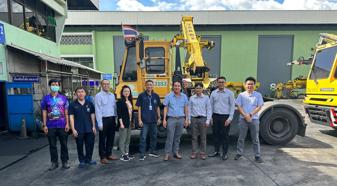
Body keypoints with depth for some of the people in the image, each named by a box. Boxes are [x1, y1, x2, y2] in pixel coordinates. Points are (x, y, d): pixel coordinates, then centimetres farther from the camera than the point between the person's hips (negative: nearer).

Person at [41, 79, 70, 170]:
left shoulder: (63, 98, 4)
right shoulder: (46, 98, 2)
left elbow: (66, 112, 6)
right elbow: (44, 112, 4)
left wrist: (67, 123, -1)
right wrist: (44, 125, -1)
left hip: (62, 125, 0)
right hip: (51, 126, 0)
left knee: (64, 144, 7)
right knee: (52, 145, 8)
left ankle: (65, 161, 19)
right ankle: (54, 162, 22)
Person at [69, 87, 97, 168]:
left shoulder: (90, 104, 7)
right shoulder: (73, 105, 0)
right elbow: (71, 117, -2)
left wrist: (93, 126, 5)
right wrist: (73, 129, -8)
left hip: (89, 129, 2)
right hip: (79, 130, -2)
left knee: (90, 145, 7)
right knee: (80, 146, 7)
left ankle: (88, 159, 24)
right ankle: (82, 161, 21)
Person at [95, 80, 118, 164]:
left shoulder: (112, 95, 10)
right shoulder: (98, 96, -7)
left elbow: (115, 107, 11)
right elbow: (98, 110, -11)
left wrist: (116, 119, 6)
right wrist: (100, 123, -15)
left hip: (112, 119, 6)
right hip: (104, 119, -6)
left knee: (111, 137, 14)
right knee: (102, 139, 5)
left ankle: (109, 154, 29)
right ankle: (103, 157, 15)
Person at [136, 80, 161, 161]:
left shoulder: (156, 96, 6)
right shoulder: (141, 95, -3)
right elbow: (139, 108, -2)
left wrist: (159, 118, 10)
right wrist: (139, 120, -7)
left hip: (154, 120, 4)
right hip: (145, 121, -4)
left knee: (154, 136, 13)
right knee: (143, 137, 0)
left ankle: (152, 151, 28)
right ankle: (142, 154, 10)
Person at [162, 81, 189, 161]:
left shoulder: (184, 96, 5)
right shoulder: (168, 96, -2)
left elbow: (186, 108, 9)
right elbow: (165, 108, -1)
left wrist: (186, 119, 6)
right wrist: (164, 119, -5)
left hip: (181, 119, 3)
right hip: (171, 119, -2)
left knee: (178, 137, 11)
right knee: (170, 137, -1)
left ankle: (176, 153, 23)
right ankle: (167, 154, 8)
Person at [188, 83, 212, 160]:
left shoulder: (206, 98, 2)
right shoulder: (192, 98, 5)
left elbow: (209, 109, 1)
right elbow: (189, 109, 7)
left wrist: (208, 120, -4)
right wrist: (189, 119, 3)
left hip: (203, 119, -1)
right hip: (194, 119, 1)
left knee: (203, 137, 5)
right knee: (194, 137, 7)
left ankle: (203, 153, 16)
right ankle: (194, 153, 16)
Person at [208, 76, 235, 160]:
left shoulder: (229, 93, -2)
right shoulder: (213, 93, 6)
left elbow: (232, 106, -3)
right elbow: (211, 105, 9)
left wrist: (230, 118, -10)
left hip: (225, 117, -3)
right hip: (216, 116, 3)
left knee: (225, 135, 3)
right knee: (216, 134, 11)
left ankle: (225, 153, 16)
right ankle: (216, 151, 26)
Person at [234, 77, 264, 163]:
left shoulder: (258, 95, 4)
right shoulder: (241, 95, 5)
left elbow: (259, 107, -2)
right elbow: (239, 107, 0)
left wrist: (250, 115, -13)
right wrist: (245, 115, -14)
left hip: (254, 119, 0)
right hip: (243, 119, 0)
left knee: (255, 138, 7)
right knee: (241, 137, 8)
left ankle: (257, 155, 15)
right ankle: (239, 153, 19)